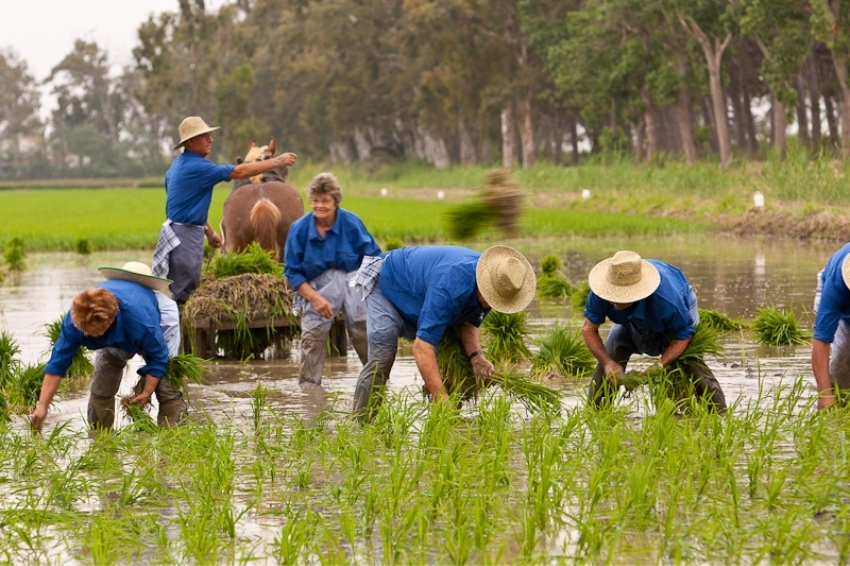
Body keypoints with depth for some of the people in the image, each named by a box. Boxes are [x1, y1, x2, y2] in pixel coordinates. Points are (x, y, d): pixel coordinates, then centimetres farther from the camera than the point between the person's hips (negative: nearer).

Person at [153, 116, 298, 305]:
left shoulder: (179, 165, 13)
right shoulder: (196, 167, -19)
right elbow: (239, 172, -20)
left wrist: (210, 232, 24)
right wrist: (278, 161, -14)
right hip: (185, 235, -10)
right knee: (182, 291, -7)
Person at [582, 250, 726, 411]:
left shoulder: (667, 300, -48)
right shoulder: (600, 292, -39)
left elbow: (684, 335, -30)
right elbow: (589, 329, -25)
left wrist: (660, 366, -40)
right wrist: (608, 363, -39)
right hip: (631, 322, 3)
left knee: (692, 364, -19)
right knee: (607, 361, -9)